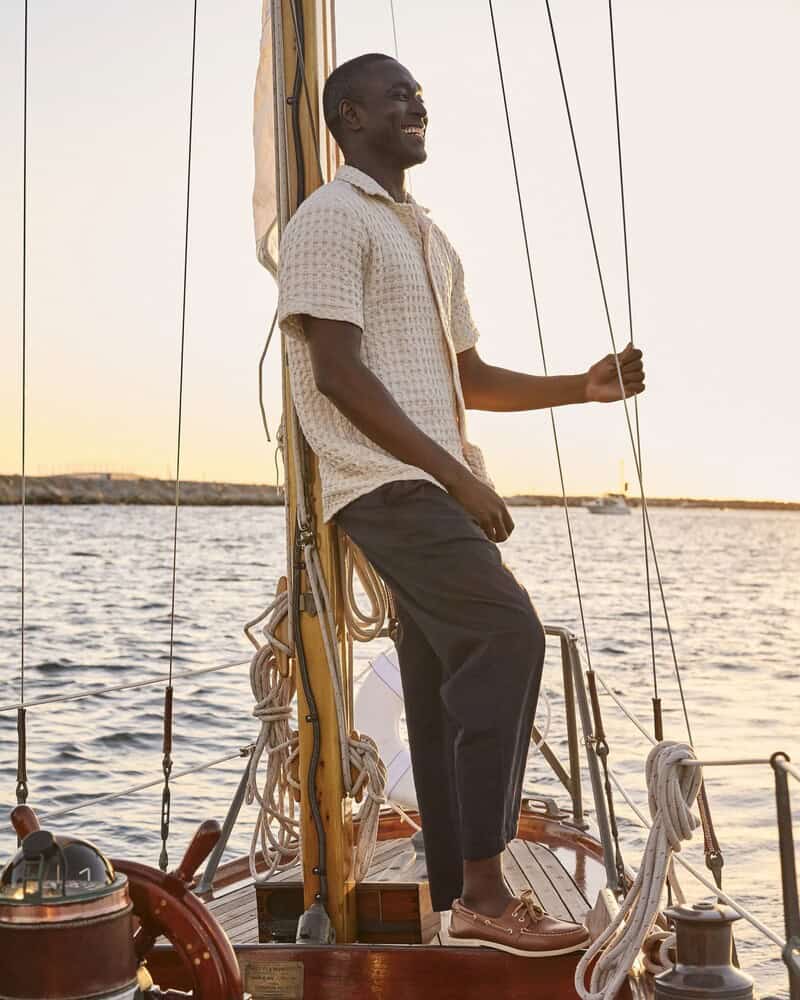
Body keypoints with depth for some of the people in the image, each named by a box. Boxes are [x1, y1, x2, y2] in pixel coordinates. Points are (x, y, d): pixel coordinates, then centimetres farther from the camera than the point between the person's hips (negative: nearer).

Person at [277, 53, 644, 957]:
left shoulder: (428, 238, 24)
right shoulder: (331, 220, -4)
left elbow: (468, 380, 24)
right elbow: (340, 373, -14)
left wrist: (583, 387, 9)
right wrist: (457, 472, -17)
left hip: (436, 489, 9)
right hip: (386, 481, -9)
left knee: (454, 683, 6)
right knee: (506, 634, -21)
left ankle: (457, 897, 12)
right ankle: (483, 890, -18)